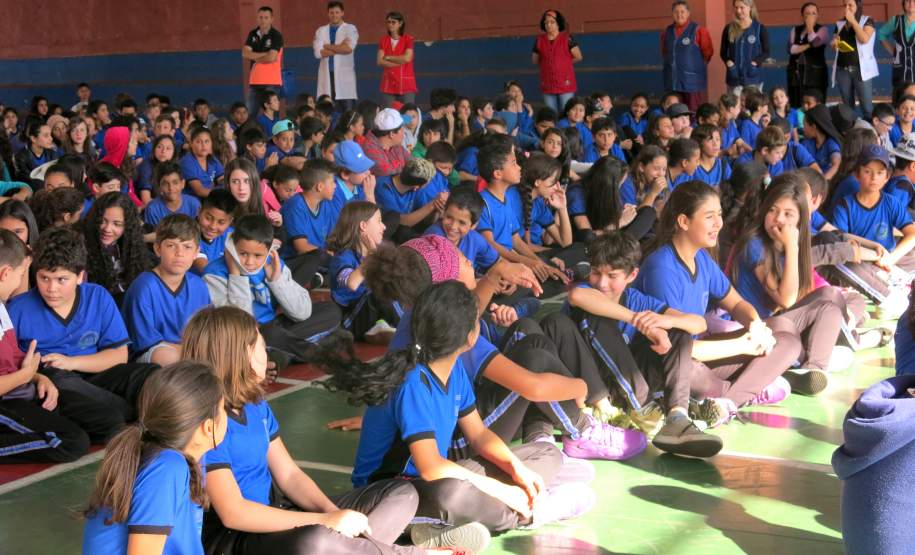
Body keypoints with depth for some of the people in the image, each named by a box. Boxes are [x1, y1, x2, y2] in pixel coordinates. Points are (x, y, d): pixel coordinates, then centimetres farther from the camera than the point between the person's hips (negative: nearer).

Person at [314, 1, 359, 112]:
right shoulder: (321, 31, 13)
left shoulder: (350, 29, 6)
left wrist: (327, 46, -3)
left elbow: (349, 48, -12)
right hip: (327, 76, 2)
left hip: (344, 75, -2)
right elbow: (318, 53, -2)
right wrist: (340, 48, -7)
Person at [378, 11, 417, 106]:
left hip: (406, 84, -3)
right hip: (388, 84, 3)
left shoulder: (408, 39, -1)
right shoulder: (384, 40, 8)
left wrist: (388, 57, -5)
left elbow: (407, 58, -15)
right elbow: (380, 62, -3)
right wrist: (400, 62, -9)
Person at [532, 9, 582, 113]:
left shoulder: (567, 38, -3)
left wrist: (564, 62, 7)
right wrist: (548, 64, 9)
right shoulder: (539, 40, 6)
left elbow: (578, 57, 0)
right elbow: (535, 60, 16)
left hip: (565, 82, -3)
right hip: (547, 85, 3)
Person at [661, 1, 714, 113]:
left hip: (693, 79, -5)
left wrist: (697, 65, 5)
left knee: (695, 113, -4)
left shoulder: (698, 30, -7)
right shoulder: (667, 32, 9)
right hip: (673, 80, 5)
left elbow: (708, 51, -3)